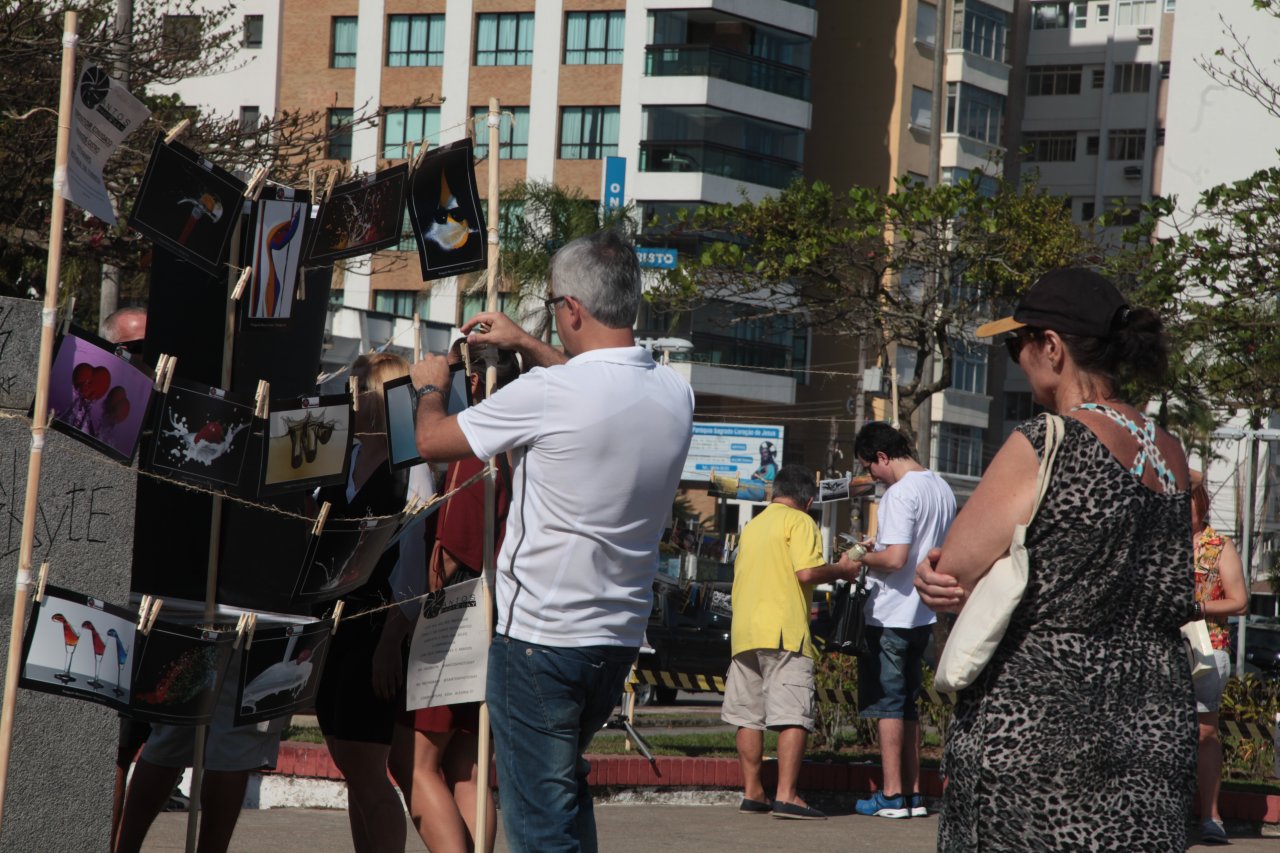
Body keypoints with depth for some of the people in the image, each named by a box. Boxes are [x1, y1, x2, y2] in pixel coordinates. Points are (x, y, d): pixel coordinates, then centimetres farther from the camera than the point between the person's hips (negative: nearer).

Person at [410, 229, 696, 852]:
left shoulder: (549, 394, -19)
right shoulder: (675, 394, 1)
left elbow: (433, 440, -5)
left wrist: (430, 386, 16)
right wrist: (526, 346, 32)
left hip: (539, 638, -7)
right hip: (621, 638, 7)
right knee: (567, 784, 27)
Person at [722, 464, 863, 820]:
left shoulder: (753, 525, 19)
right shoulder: (799, 522, -4)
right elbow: (807, 572, -16)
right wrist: (842, 570, 1)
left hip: (744, 631, 7)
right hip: (784, 631, -7)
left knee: (749, 716, 10)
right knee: (793, 716, -9)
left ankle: (752, 793, 12)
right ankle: (785, 796, -17)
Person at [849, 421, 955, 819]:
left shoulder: (901, 493, -17)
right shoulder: (941, 488, 12)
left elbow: (895, 559, -25)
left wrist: (862, 558, -6)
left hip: (889, 617, -9)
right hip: (923, 616, 9)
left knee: (886, 704, -2)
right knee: (907, 704, 14)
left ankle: (892, 794, -1)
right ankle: (913, 794, 14)